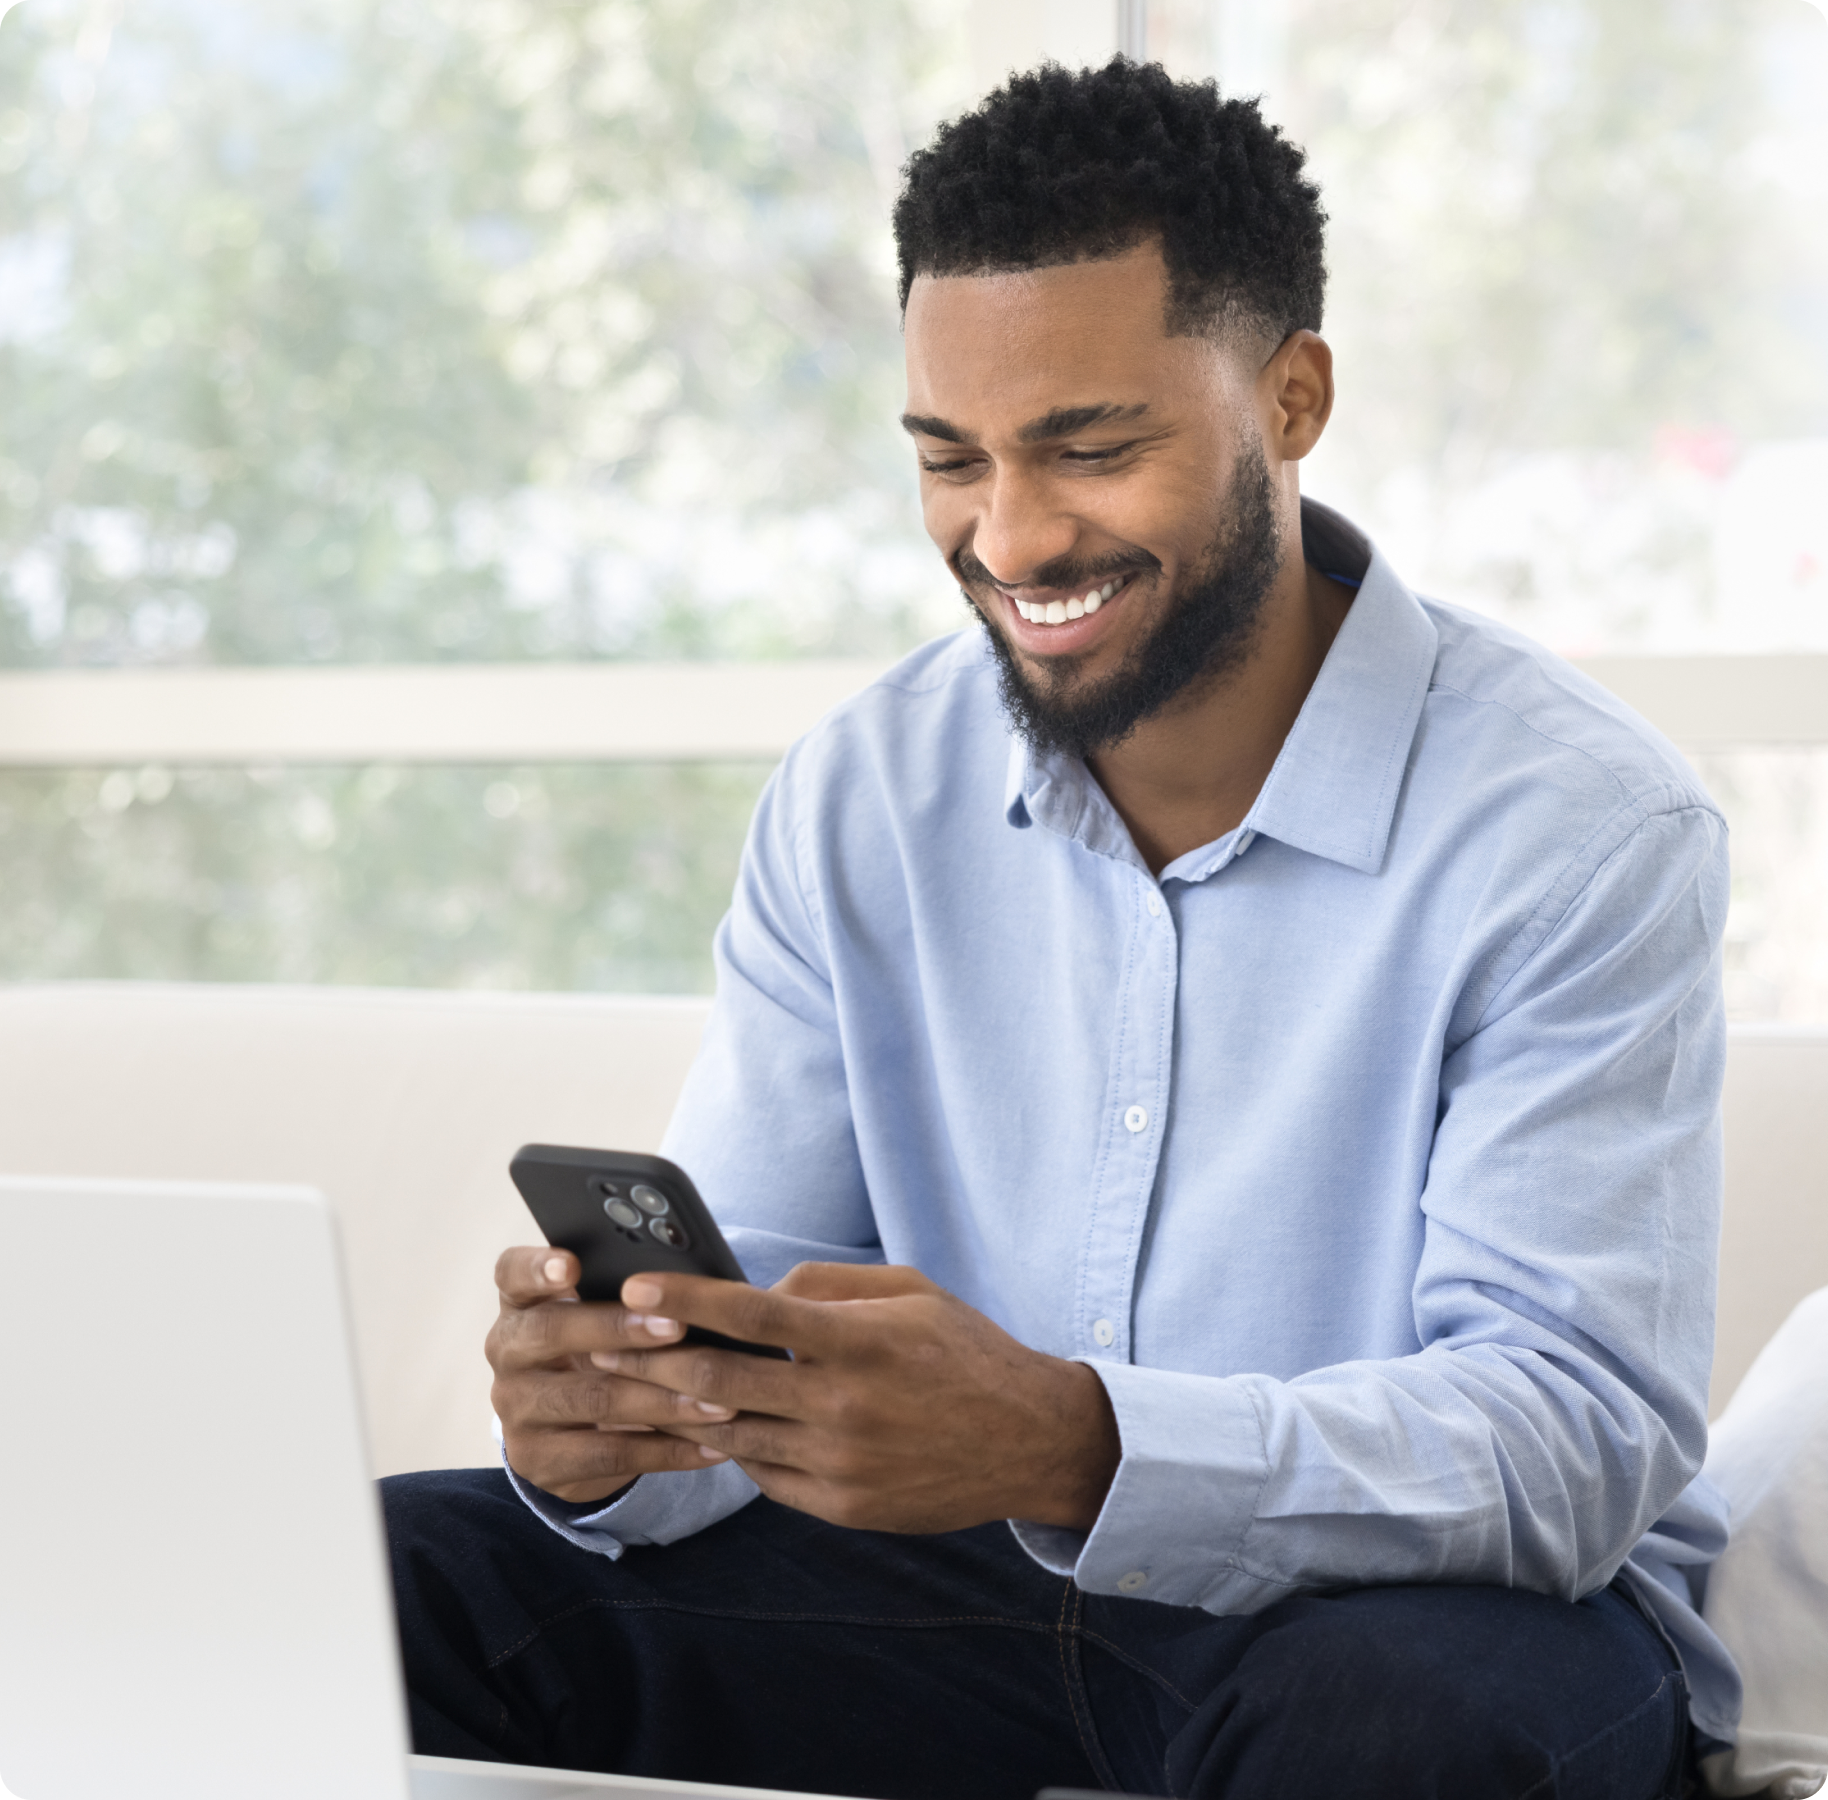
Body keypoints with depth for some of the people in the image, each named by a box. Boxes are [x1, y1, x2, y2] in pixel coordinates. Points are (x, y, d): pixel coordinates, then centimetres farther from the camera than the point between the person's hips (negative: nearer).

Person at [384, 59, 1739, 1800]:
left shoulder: (1575, 830, -15)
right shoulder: (859, 793, 2)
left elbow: (1578, 1433, -24)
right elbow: (748, 1293, 0)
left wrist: (1072, 1447, -41)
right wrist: (603, 1420, -27)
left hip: (1452, 1599, -4)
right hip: (973, 1586, 4)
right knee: (391, 1579, -12)